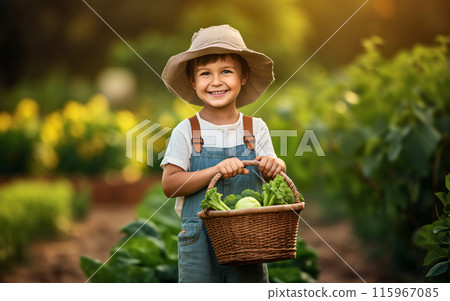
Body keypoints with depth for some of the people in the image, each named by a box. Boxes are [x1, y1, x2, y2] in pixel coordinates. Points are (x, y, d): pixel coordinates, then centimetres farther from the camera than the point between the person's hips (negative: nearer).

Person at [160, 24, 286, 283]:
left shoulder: (256, 128, 3)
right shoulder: (186, 131, -3)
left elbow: (274, 174, 7)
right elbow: (169, 185, -10)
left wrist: (275, 166, -17)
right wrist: (216, 171, -22)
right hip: (200, 239, -1)